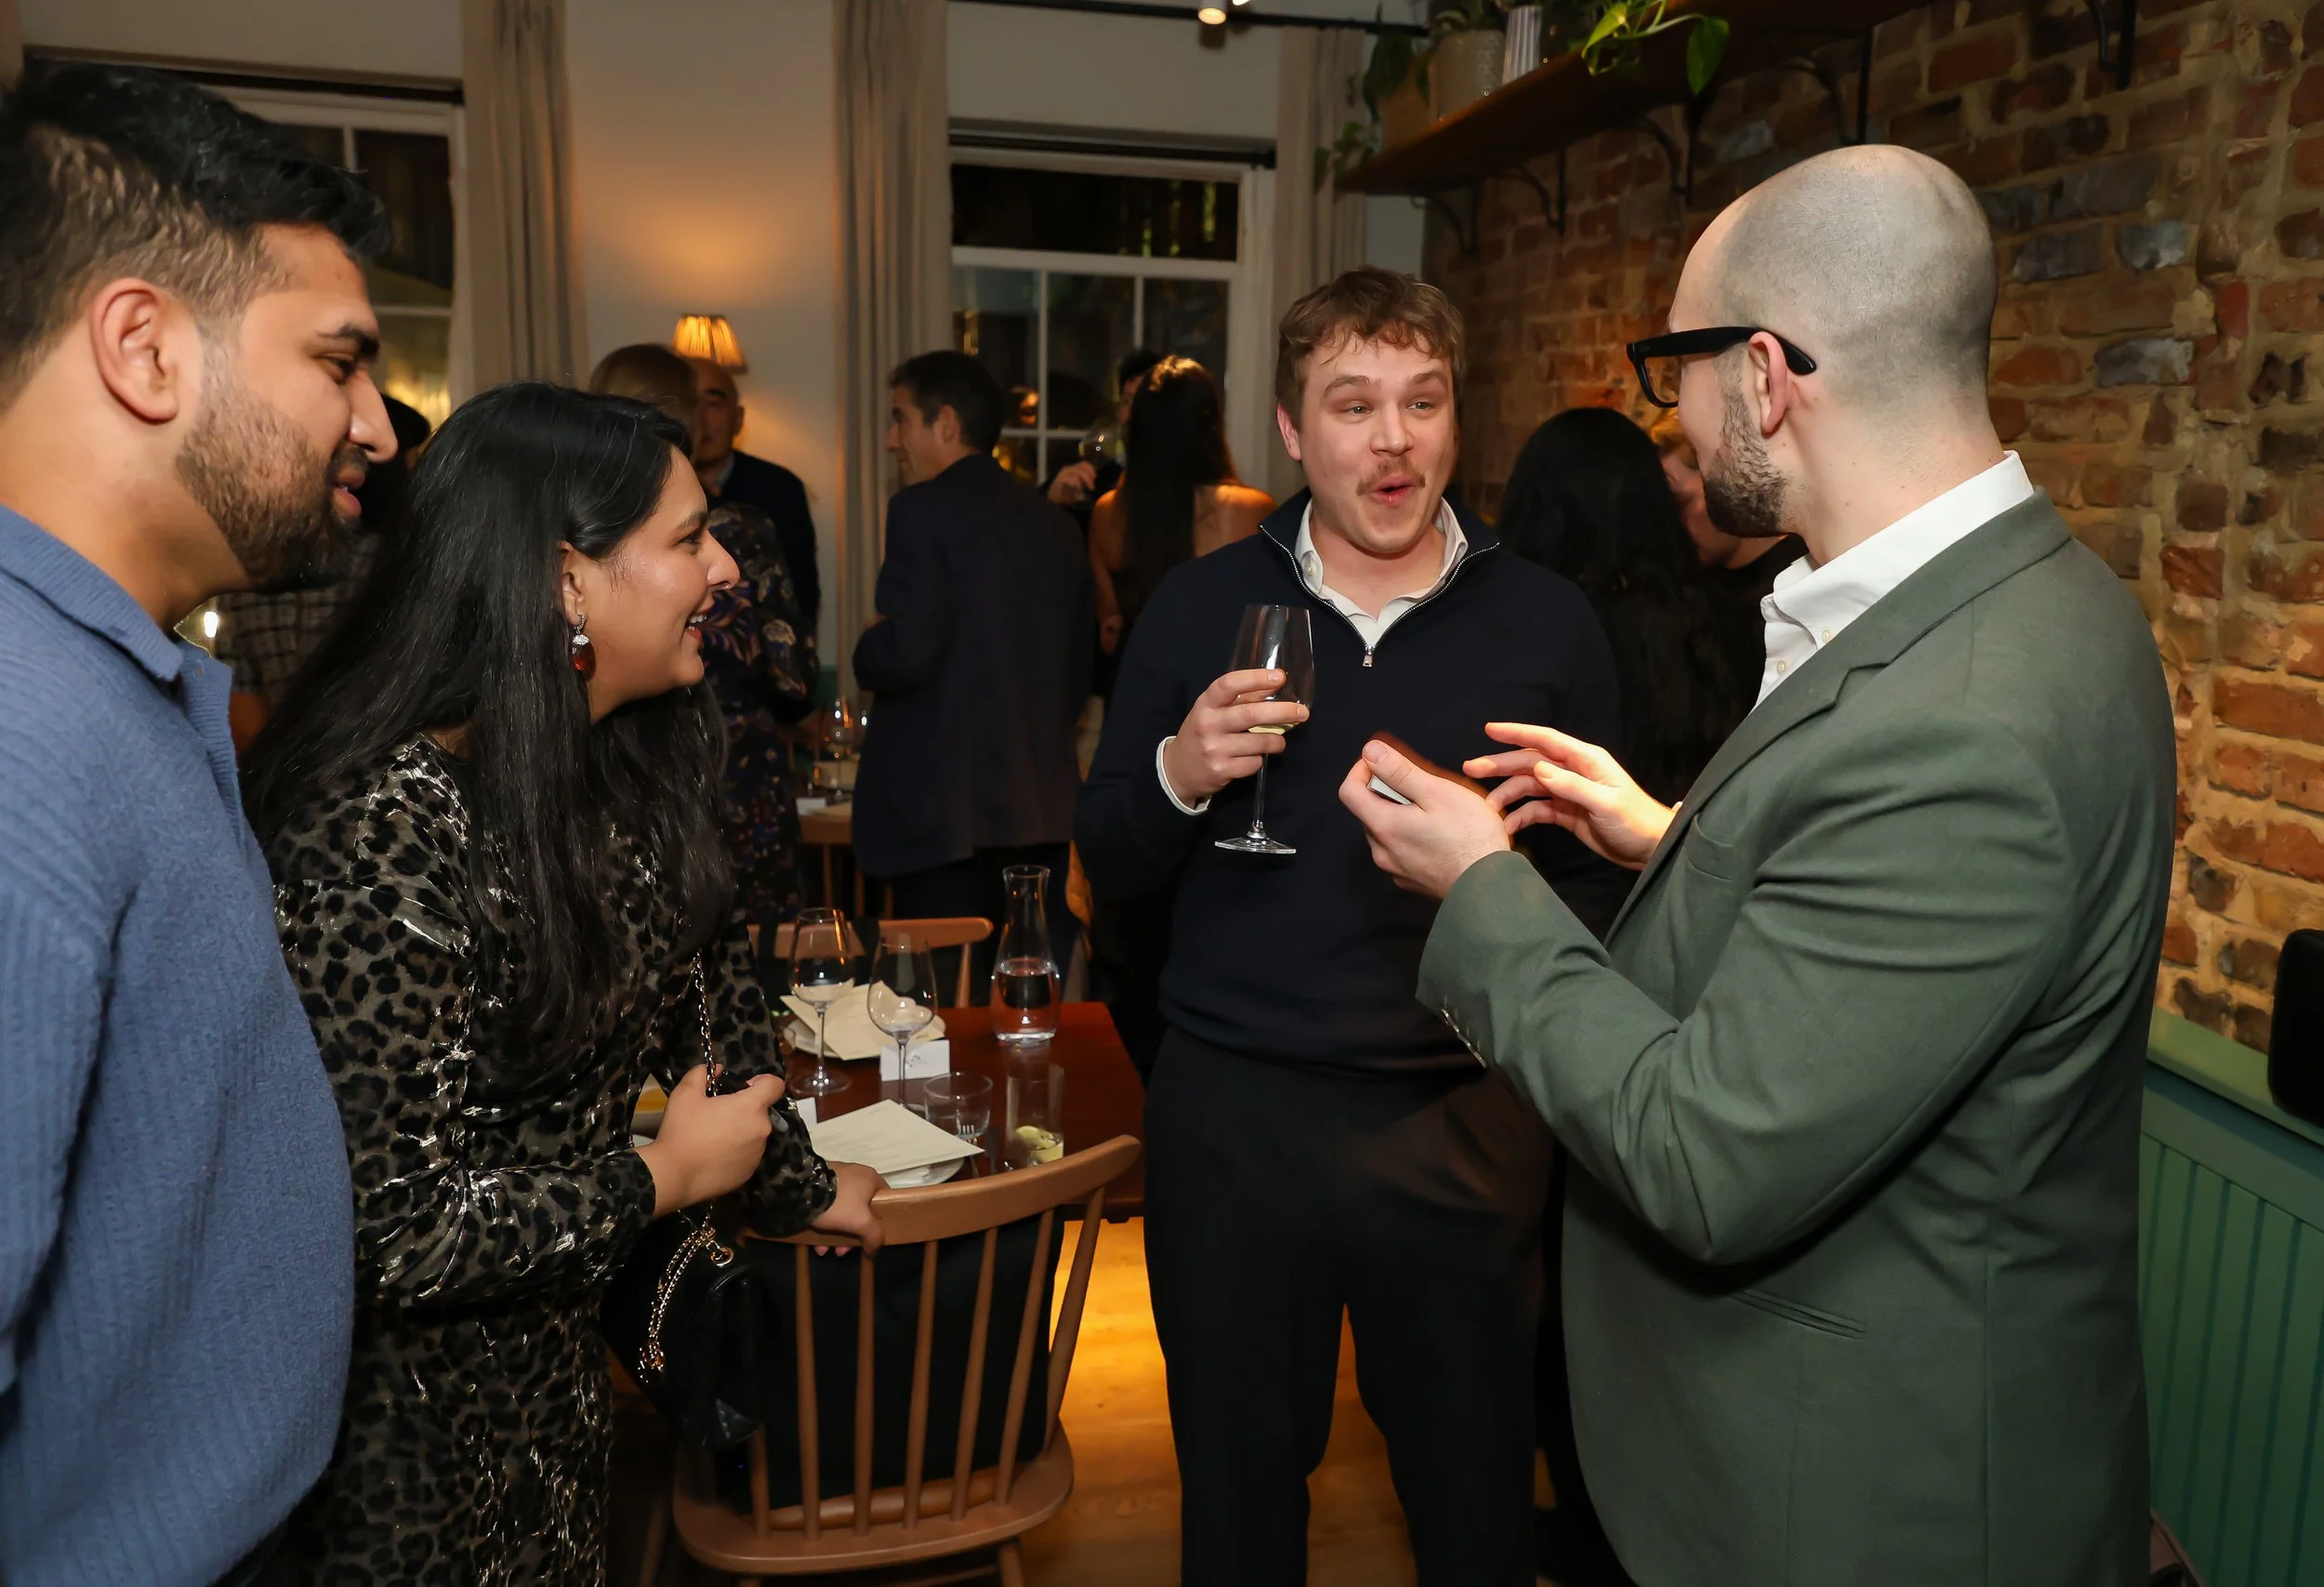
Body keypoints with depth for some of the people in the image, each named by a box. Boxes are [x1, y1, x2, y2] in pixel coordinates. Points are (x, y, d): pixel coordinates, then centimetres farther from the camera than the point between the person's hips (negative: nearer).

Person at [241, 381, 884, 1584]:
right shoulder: (389, 833, -30)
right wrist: (666, 1176, -18)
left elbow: (708, 991, 8)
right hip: (404, 1410, -7)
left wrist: (794, 1184, 12)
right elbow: (383, 1231, -28)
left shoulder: (630, 764, -5)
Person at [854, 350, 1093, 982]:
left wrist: (867, 649, 4)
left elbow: (903, 654, -16)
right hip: (1044, 809, 7)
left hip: (944, 811, -6)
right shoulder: (1057, 525, 13)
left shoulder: (925, 508, -8)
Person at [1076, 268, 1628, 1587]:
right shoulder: (1200, 609, 0)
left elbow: (1602, 877, 2)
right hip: (1232, 1113, 1)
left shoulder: (1546, 622, -2)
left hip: (1466, 1122, 0)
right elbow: (1110, 871, 3)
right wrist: (1179, 776, -17)